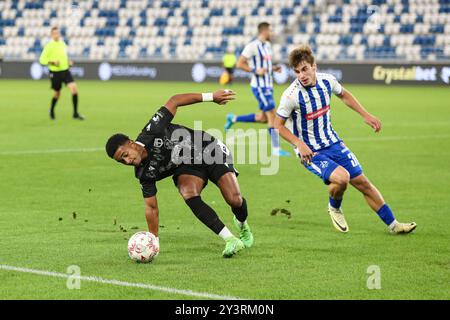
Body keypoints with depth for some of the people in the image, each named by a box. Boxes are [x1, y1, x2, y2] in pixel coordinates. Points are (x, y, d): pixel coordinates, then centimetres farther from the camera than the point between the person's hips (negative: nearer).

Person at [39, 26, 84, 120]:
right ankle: (52, 111, 39)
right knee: (57, 94, 9)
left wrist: (68, 62, 6)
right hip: (55, 73, -4)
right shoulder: (49, 46, -10)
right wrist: (52, 62, -23)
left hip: (65, 71, 4)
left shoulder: (63, 44, 8)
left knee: (74, 89, -13)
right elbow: (42, 59, -10)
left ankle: (75, 113, -7)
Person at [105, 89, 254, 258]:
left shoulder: (151, 132, -27)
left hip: (210, 150, -3)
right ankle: (231, 240, -29)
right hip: (187, 169, 3)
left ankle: (242, 225, 23)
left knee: (234, 200, -15)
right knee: (189, 194, -31)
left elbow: (174, 101, -19)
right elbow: (151, 207, -5)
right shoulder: (144, 173, -14)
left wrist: (210, 96, -22)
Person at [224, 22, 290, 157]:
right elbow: (239, 64, -13)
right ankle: (276, 149, -4)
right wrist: (255, 71, -21)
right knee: (272, 116, -9)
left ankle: (233, 119, 28)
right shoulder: (253, 46, -14)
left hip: (268, 85, 9)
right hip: (260, 86, -9)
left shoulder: (267, 45, 13)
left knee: (263, 118, 12)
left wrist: (273, 68, 7)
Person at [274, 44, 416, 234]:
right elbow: (278, 126, -11)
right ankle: (334, 208, 6)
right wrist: (299, 144, -22)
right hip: (310, 152, -5)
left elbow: (343, 95, 16)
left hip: (332, 143, 5)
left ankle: (393, 225, 20)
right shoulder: (291, 96, -22)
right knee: (341, 177, -28)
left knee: (362, 183, 6)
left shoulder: (327, 81, -7)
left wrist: (365, 115, 11)